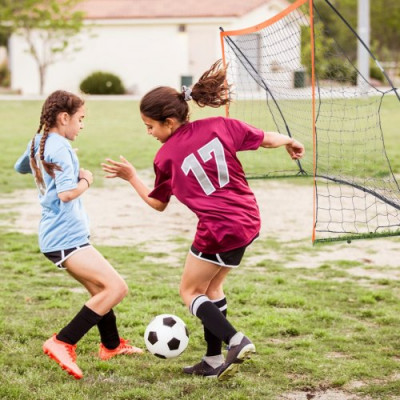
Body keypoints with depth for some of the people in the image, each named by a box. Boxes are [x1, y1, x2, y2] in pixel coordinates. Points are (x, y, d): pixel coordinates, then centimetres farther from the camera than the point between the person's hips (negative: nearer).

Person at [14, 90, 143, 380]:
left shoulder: (37, 144, 12)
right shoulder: (60, 147, -16)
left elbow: (20, 167, 34)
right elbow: (67, 193, -27)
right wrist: (86, 180, -7)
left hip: (58, 236, 11)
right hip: (66, 238, -11)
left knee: (101, 289, 25)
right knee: (116, 288, -17)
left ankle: (111, 345, 41)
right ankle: (63, 344, -16)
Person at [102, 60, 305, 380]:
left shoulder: (166, 156, -5)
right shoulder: (219, 126, 0)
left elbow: (157, 203, 10)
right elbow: (264, 139, 7)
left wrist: (131, 177, 22)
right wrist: (289, 141, 27)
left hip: (219, 228, -6)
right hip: (248, 219, 6)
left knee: (190, 291, 12)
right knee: (211, 286, 22)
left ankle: (236, 341, -7)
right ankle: (214, 360, 24)